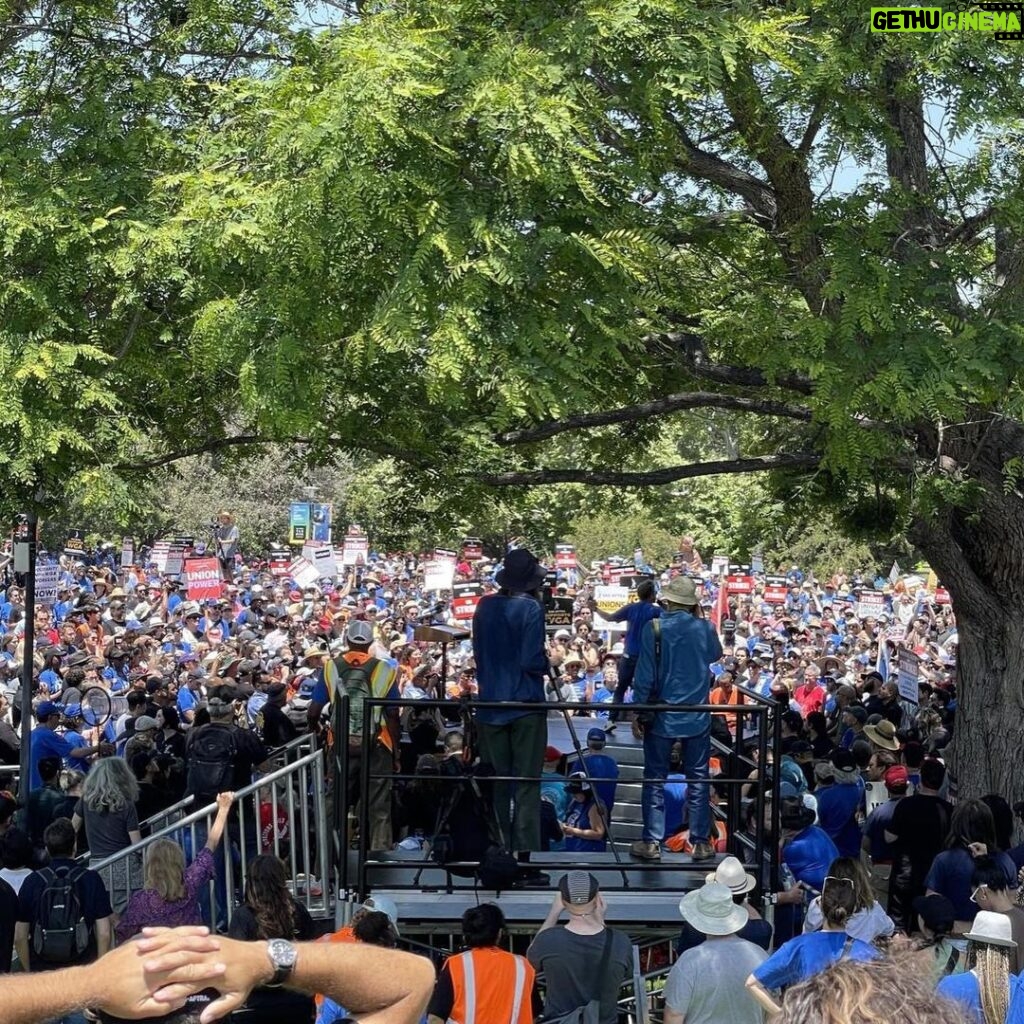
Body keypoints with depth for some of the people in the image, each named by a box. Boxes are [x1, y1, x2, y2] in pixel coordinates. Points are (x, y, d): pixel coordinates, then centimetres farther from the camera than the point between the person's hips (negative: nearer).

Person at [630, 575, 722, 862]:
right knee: (698, 779, 9)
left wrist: (638, 712, -2)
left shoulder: (654, 628, -10)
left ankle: (651, 842, 8)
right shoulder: (705, 628, -3)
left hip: (661, 717, -2)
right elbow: (715, 655, 20)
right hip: (697, 718, 2)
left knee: (655, 779, 7)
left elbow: (644, 674, -10)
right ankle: (700, 842, 11)